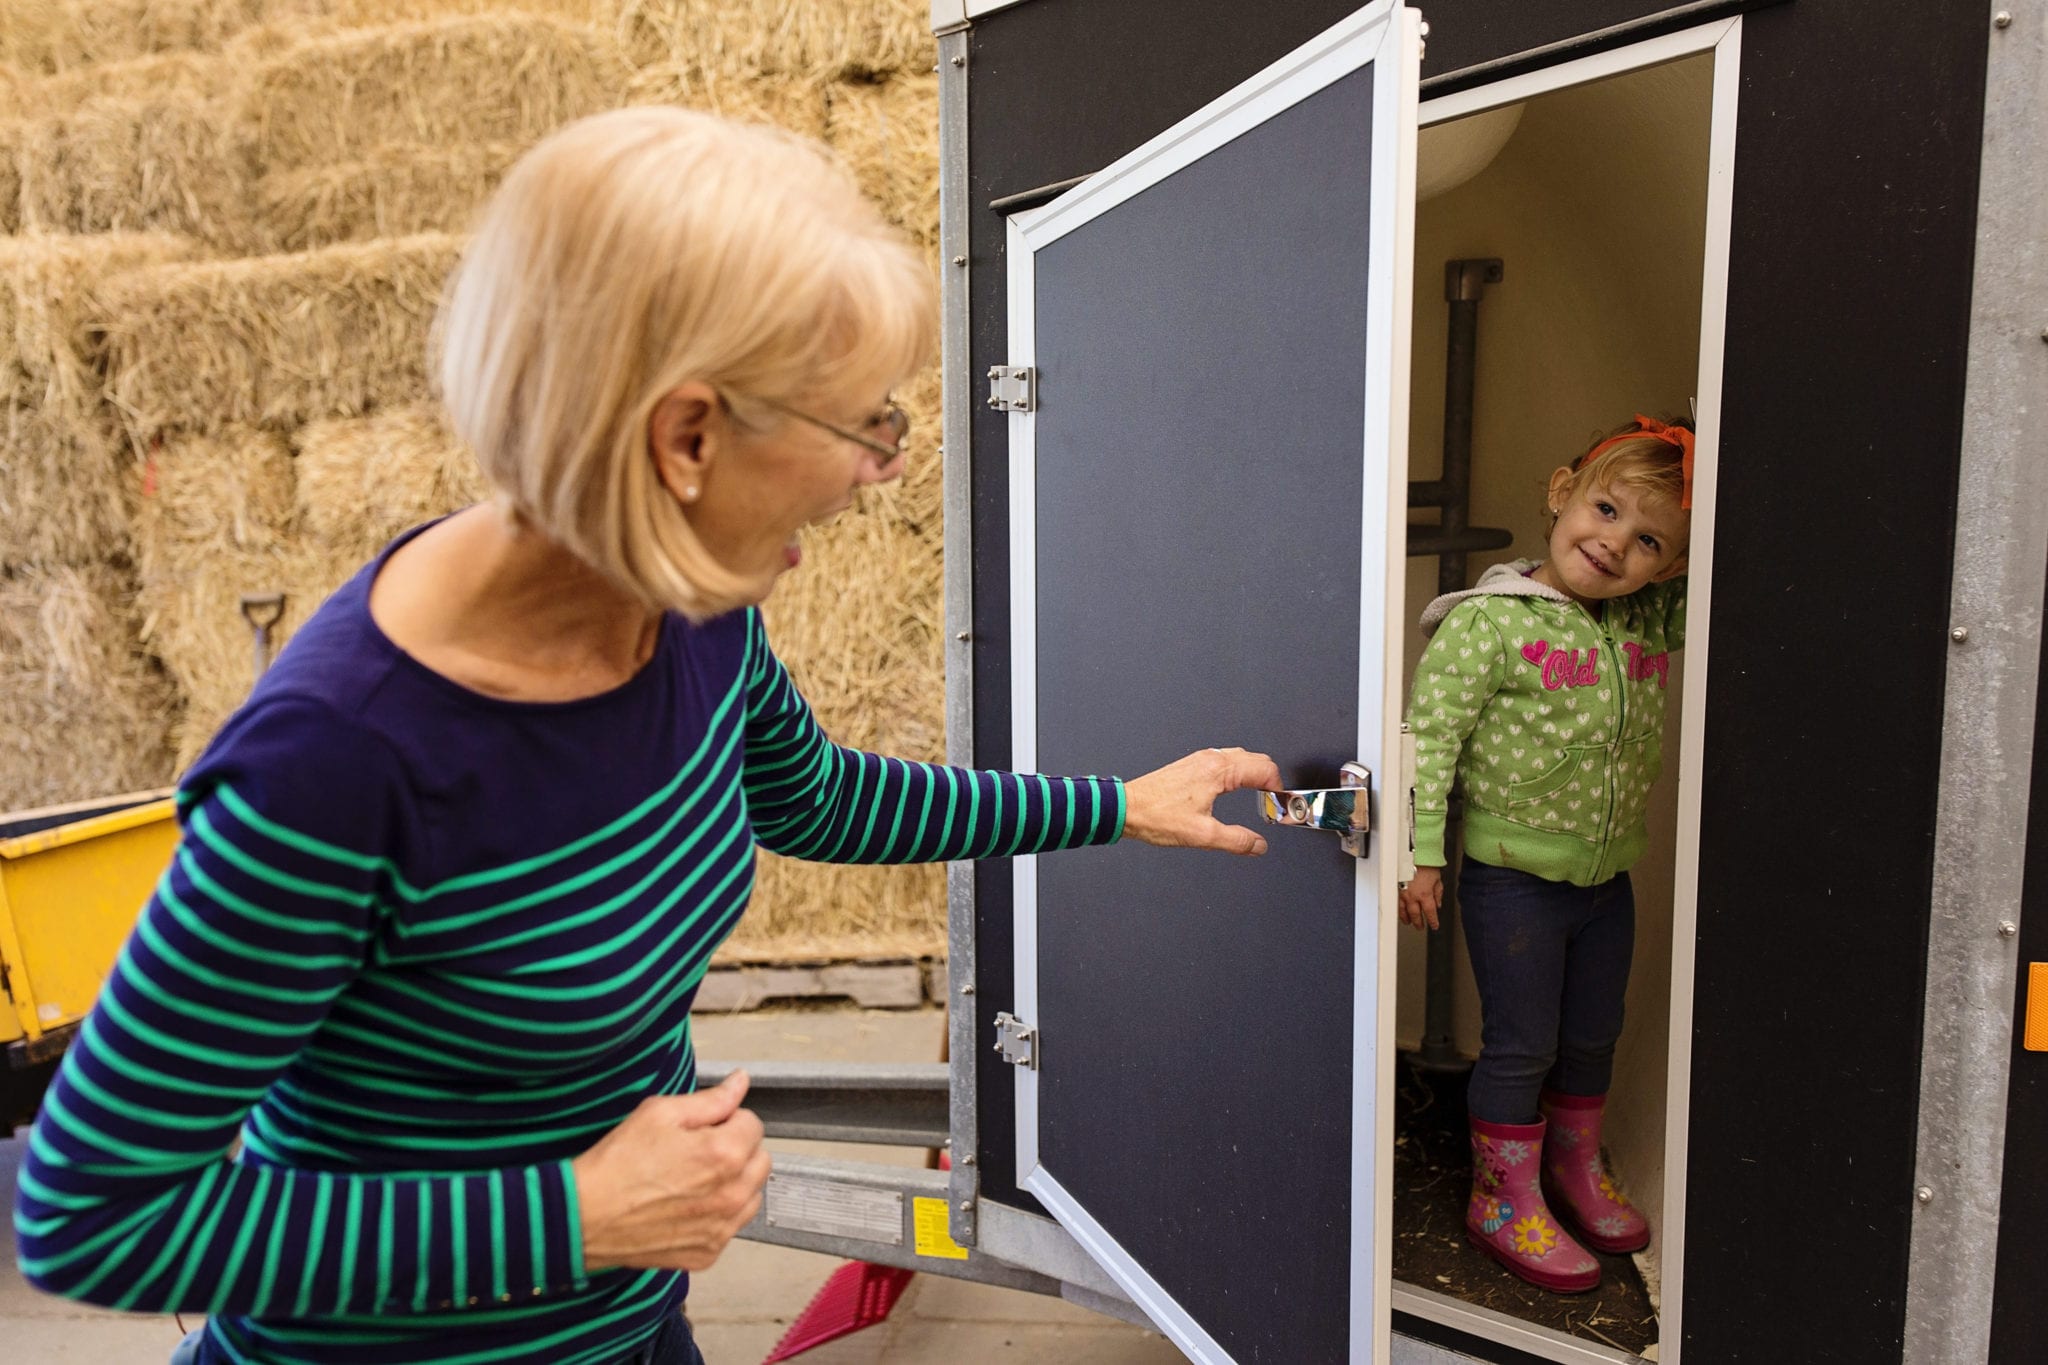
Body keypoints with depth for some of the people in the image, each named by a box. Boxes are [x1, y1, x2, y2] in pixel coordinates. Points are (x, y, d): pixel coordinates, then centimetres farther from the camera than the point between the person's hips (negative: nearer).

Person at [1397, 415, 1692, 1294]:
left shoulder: (1650, 627, 1)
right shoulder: (1489, 622, -17)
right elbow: (1430, 737, -18)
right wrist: (1419, 855, -20)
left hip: (1606, 875, 6)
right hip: (1512, 874, -6)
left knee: (1593, 1036, 21)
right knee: (1520, 1046, 6)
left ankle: (1576, 1170, 45)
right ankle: (1504, 1200, 25)